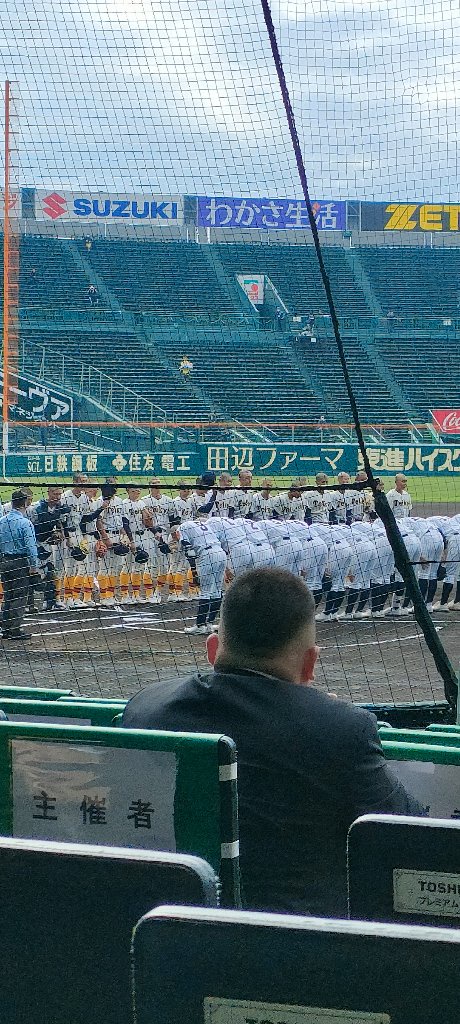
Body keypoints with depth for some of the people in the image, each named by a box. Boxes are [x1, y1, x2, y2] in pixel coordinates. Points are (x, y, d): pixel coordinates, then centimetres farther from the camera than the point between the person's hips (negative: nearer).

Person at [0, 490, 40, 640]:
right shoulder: (25, 523, -15)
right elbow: (31, 546, -16)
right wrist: (34, 566, -9)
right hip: (20, 562, -6)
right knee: (20, 596, 0)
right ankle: (15, 629, -1)